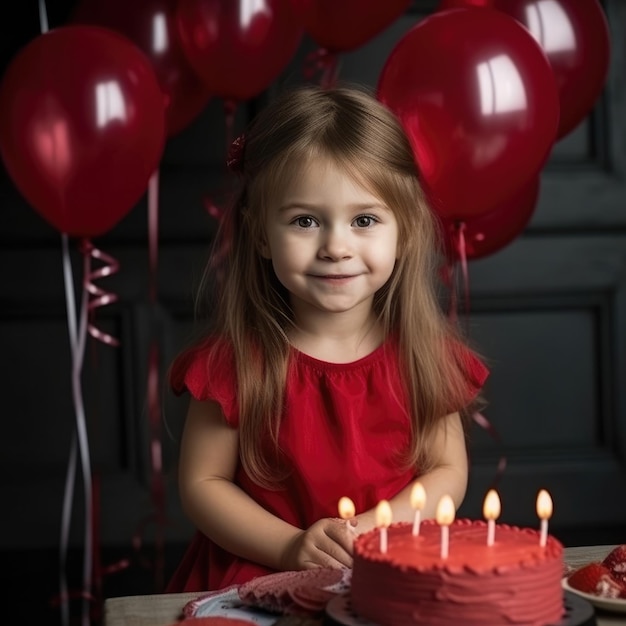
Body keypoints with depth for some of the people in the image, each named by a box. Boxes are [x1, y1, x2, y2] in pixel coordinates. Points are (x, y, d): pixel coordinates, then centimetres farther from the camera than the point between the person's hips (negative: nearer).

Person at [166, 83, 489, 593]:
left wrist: (378, 528, -12)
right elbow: (201, 483, -3)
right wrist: (291, 547, -14)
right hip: (260, 582, -2)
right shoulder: (234, 361, -7)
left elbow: (448, 471, 4)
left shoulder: (425, 353, -1)